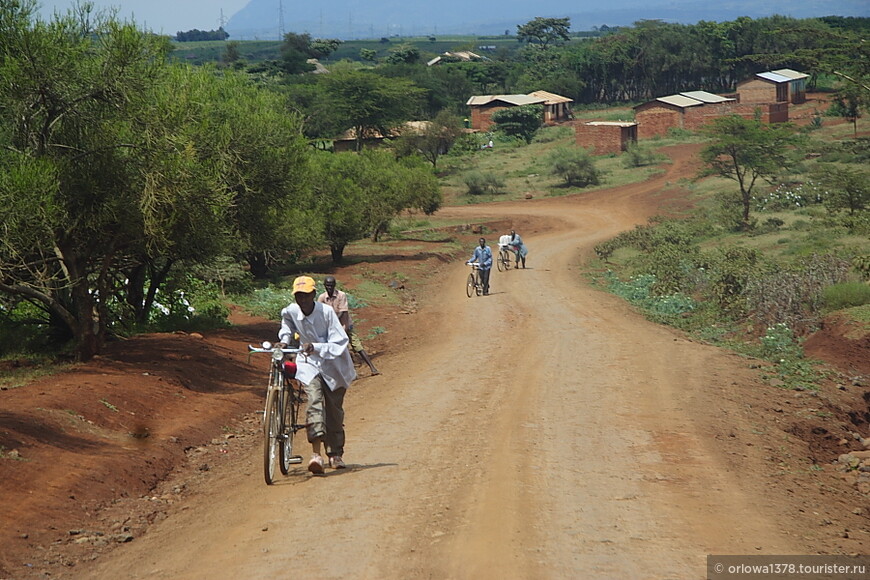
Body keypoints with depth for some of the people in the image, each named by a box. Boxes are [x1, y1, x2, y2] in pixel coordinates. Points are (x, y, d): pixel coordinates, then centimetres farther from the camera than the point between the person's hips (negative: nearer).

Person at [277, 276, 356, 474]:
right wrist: (284, 341, 1)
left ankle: (335, 454, 25)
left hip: (333, 366, -1)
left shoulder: (326, 312, -22)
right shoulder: (290, 312, -10)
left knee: (334, 409, 8)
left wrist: (316, 347, -37)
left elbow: (340, 344, -25)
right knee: (314, 400, -22)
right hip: (308, 363, 1)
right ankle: (316, 453, -32)